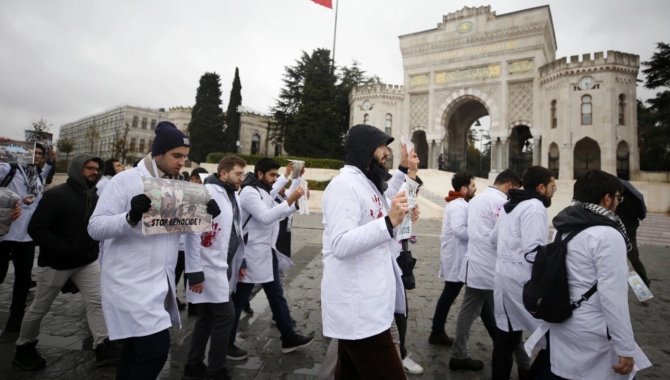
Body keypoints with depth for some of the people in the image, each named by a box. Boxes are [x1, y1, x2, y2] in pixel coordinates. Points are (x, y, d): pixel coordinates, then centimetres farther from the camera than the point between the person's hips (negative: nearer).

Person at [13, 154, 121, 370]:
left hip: (87, 261, 5)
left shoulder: (94, 197, 5)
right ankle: (24, 348, 35)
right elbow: (36, 228, -19)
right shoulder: (56, 195, -16)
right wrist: (63, 249, -24)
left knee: (97, 301, -2)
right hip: (56, 263, -5)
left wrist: (92, 247, 2)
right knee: (40, 308, 13)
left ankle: (103, 347, 3)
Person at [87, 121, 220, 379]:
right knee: (156, 348, -9)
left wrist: (206, 214, -9)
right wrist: (131, 217, -33)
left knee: (139, 348, 19)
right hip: (130, 283, -6)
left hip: (160, 283, 7)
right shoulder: (125, 180, -11)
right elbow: (95, 227, -14)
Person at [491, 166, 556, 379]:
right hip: (521, 277, -10)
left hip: (504, 273, 10)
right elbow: (533, 250, -23)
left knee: (506, 332, 15)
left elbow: (494, 237, 23)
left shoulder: (511, 205, 16)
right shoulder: (534, 207, -14)